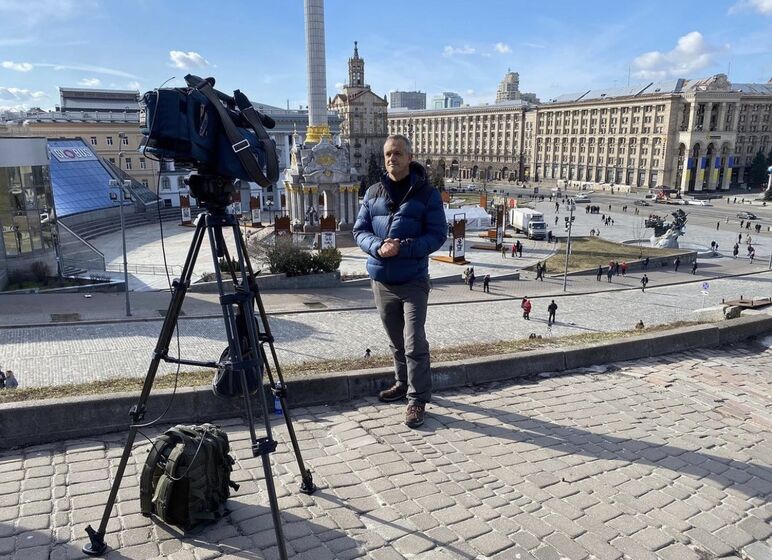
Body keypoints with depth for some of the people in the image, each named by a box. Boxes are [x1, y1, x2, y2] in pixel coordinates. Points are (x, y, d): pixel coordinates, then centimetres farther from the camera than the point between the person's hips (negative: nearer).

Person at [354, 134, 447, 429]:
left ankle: (418, 399, 7)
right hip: (381, 280, 4)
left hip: (413, 281, -4)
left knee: (414, 343, -4)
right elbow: (360, 231, 6)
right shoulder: (373, 192, 8)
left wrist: (403, 248, -21)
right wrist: (378, 247, -16)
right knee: (396, 340, 17)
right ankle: (403, 383, 35)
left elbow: (437, 234, -8)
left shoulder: (427, 193, -4)